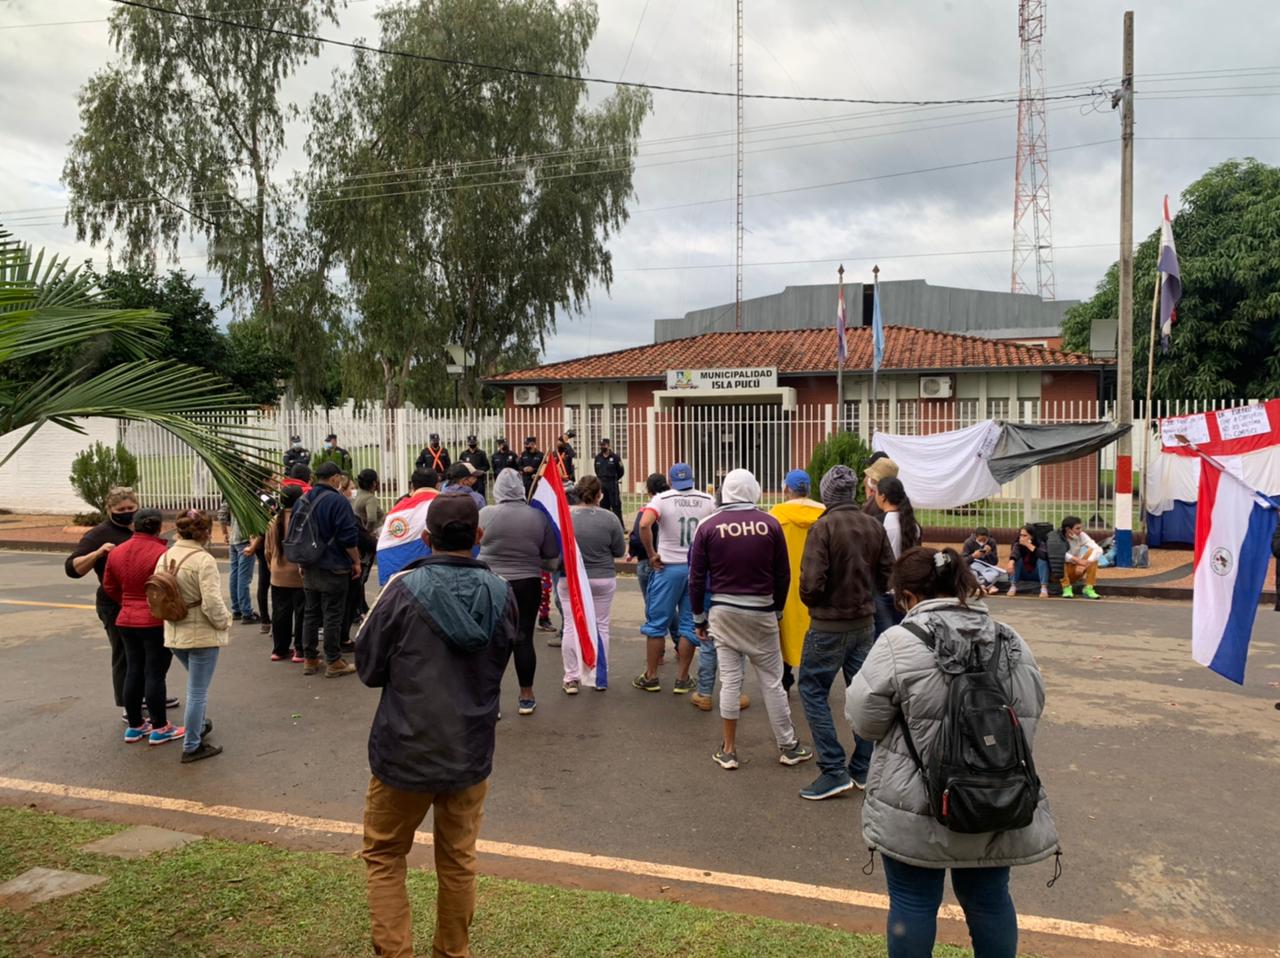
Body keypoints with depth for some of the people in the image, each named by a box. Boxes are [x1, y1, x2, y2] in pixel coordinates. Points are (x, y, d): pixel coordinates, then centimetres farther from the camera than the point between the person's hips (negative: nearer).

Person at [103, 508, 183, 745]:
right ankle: (159, 728, 8)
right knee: (155, 674, 0)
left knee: (133, 672, 14)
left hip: (126, 621, 7)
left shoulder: (116, 552, 4)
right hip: (157, 622, -6)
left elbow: (109, 587, 12)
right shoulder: (162, 553, -18)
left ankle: (135, 726, 23)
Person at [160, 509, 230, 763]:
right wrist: (224, 621, -7)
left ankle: (198, 725, 42)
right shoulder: (203, 560, -20)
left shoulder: (165, 557, 3)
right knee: (198, 691, 4)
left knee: (197, 685, 28)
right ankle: (192, 746, 12)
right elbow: (211, 602, -24)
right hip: (201, 634, -7)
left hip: (174, 633, 8)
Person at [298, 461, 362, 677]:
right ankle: (334, 662, 3)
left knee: (311, 613, 13)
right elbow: (349, 536, -17)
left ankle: (310, 659, 18)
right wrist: (356, 562, -6)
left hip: (309, 569, 7)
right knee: (333, 615, -2)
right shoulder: (337, 501, -15)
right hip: (333, 568, -7)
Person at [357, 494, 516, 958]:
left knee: (383, 855, 18)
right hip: (471, 752, 3)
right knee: (458, 861, 18)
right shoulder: (501, 594, -7)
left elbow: (368, 668, -6)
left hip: (405, 751, -3)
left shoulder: (404, 589, -17)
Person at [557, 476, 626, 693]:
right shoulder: (609, 518, -11)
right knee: (600, 627, 11)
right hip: (602, 580, 0)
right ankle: (600, 677, 18)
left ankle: (571, 678, 9)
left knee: (572, 626, 7)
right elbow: (620, 551, -3)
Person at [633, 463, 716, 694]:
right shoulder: (707, 501, 2)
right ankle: (683, 679, 14)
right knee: (690, 624, 9)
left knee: (657, 623, 9)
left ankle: (651, 676, 16)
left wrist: (651, 555, -11)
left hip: (668, 566, -2)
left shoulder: (662, 499, -7)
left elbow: (644, 524, -22)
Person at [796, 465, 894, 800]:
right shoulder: (874, 526, 1)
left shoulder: (823, 527, -17)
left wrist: (811, 602, -1)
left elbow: (811, 581, -21)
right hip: (865, 622, 6)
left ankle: (834, 770, 0)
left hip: (829, 625, -6)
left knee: (813, 691, 5)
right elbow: (888, 573, 6)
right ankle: (863, 769, 20)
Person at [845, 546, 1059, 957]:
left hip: (917, 807, -5)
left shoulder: (899, 643, -16)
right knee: (988, 898, 20)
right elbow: (1031, 713, 13)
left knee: (913, 901, 11)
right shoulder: (1012, 644, 2)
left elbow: (863, 718, -10)